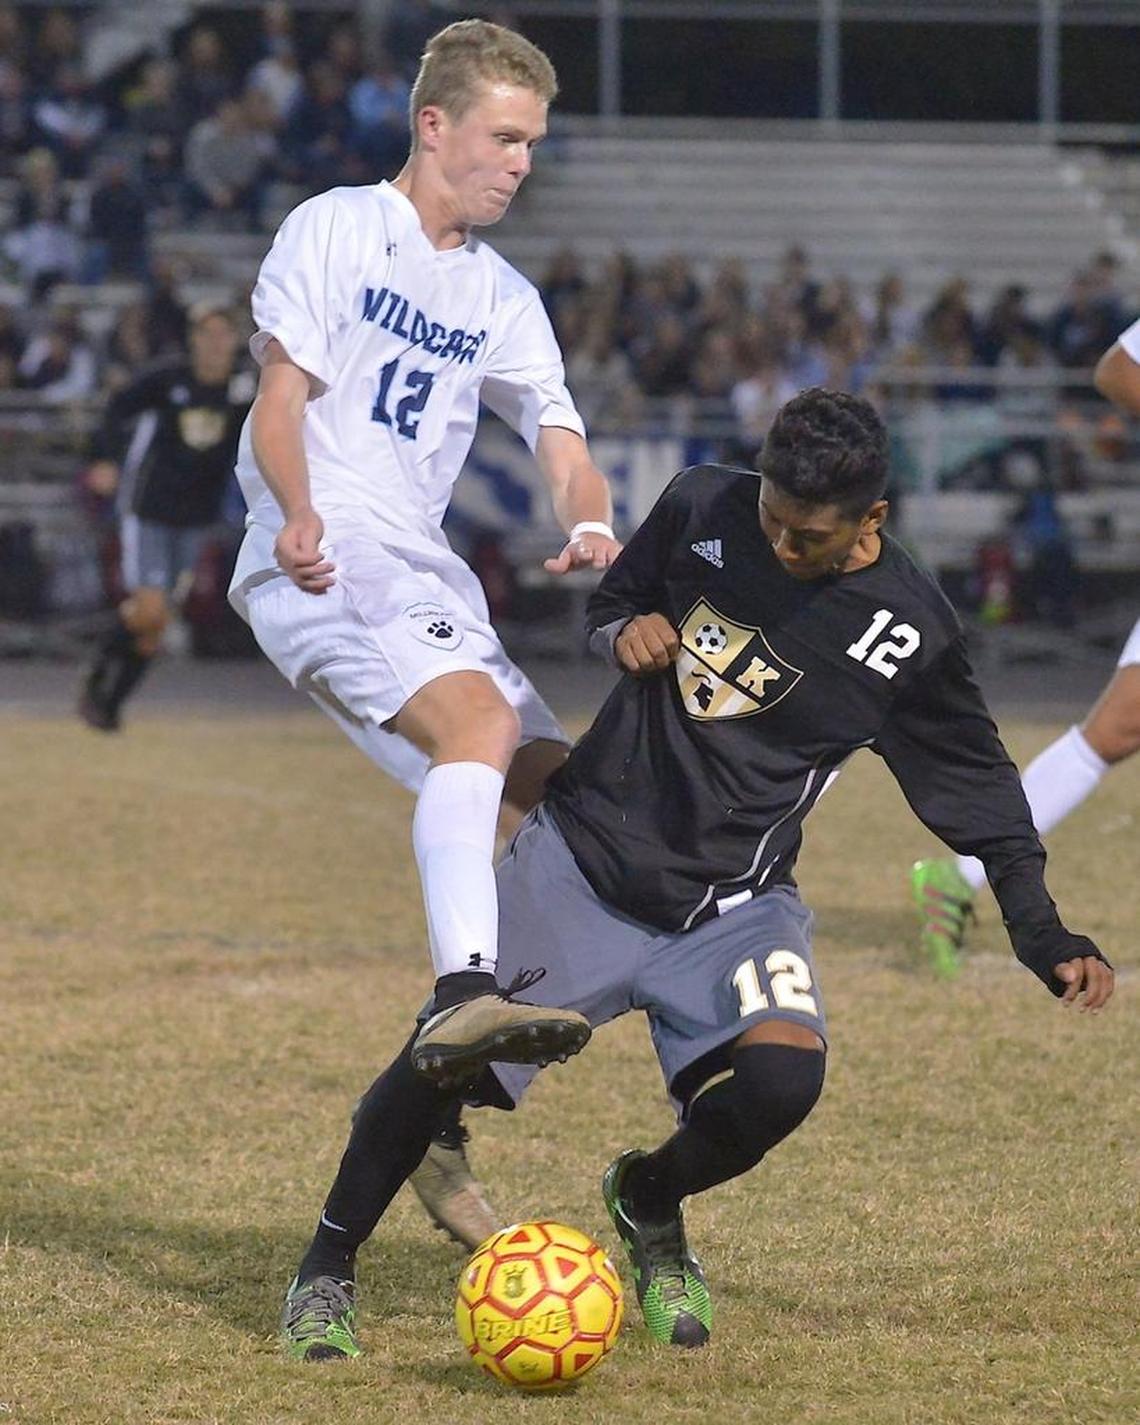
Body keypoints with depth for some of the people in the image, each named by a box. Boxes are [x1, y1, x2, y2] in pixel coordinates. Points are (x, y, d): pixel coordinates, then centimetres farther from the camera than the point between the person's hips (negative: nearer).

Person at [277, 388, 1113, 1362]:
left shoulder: (909, 632, -8)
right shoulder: (701, 507, -3)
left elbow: (983, 791, 3)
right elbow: (614, 599, 17)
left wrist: (1047, 940, -4)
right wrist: (624, 632, -7)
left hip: (730, 906, -1)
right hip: (581, 860, 1)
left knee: (781, 1080, -26)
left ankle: (649, 1201, 9)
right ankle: (327, 1272, 12)